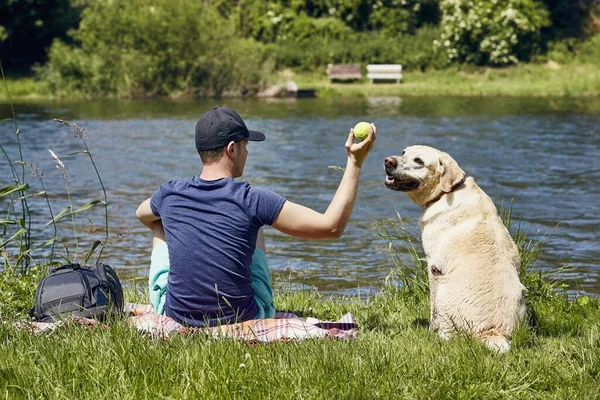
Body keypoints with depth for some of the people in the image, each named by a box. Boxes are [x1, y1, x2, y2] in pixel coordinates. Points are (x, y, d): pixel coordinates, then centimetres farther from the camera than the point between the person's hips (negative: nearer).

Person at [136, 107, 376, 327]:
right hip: (243, 319, -1)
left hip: (175, 315, 2)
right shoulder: (251, 200, -17)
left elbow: (142, 214, 22)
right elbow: (332, 226, -16)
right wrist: (355, 163, -9)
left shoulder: (169, 194, -6)